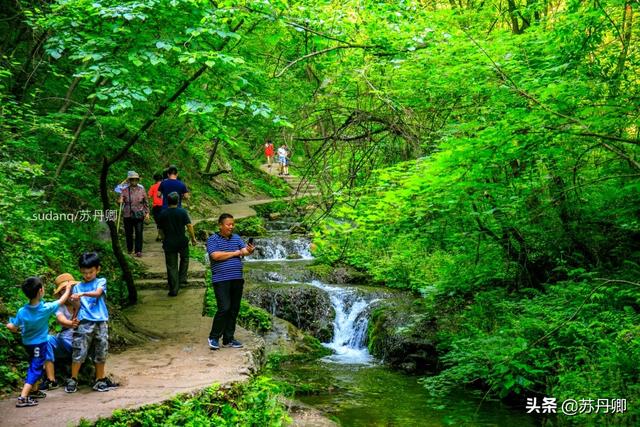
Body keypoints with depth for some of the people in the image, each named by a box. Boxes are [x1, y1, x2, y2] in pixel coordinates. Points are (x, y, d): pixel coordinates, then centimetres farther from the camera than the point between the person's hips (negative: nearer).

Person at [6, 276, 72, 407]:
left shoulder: (22, 311, -13)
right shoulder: (46, 308, -21)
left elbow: (11, 327, -11)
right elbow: (61, 301, -5)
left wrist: (19, 330, 12)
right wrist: (68, 290, 12)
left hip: (27, 343, 5)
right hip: (39, 343, -5)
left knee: (35, 366, 23)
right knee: (35, 369, -2)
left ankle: (34, 390, 36)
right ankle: (23, 398, -11)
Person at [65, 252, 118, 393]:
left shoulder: (101, 282, 5)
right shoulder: (77, 286, 10)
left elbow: (97, 293, -16)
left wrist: (82, 294, -31)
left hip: (100, 322, 0)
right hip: (84, 323, 0)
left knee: (101, 352, 7)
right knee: (78, 351, -4)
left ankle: (100, 379, 20)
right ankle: (73, 380, 7)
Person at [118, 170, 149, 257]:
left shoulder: (141, 189, 5)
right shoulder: (125, 190, 1)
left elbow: (146, 202, 11)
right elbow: (121, 202, 2)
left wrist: (147, 212, 6)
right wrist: (120, 202, -21)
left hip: (139, 215, 0)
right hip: (127, 215, 0)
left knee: (139, 233, -6)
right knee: (128, 233, 7)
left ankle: (138, 251, -2)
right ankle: (129, 249, 23)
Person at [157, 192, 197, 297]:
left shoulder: (163, 214, -2)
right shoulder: (182, 212, -8)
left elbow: (161, 230, 4)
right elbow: (189, 226, -10)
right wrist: (193, 238, -1)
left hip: (169, 243, 1)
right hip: (182, 242, -1)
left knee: (171, 266, 4)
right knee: (184, 258, 28)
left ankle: (173, 290, 5)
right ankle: (182, 278, 23)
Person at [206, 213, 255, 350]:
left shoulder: (236, 238, 14)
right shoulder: (212, 239, -2)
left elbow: (244, 250, 1)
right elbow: (216, 256, -16)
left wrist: (250, 250, -24)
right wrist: (235, 253, -8)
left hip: (237, 279, 6)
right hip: (221, 280, -6)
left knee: (234, 310, 8)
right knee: (224, 308, -12)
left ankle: (228, 339, 18)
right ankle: (214, 337, 3)